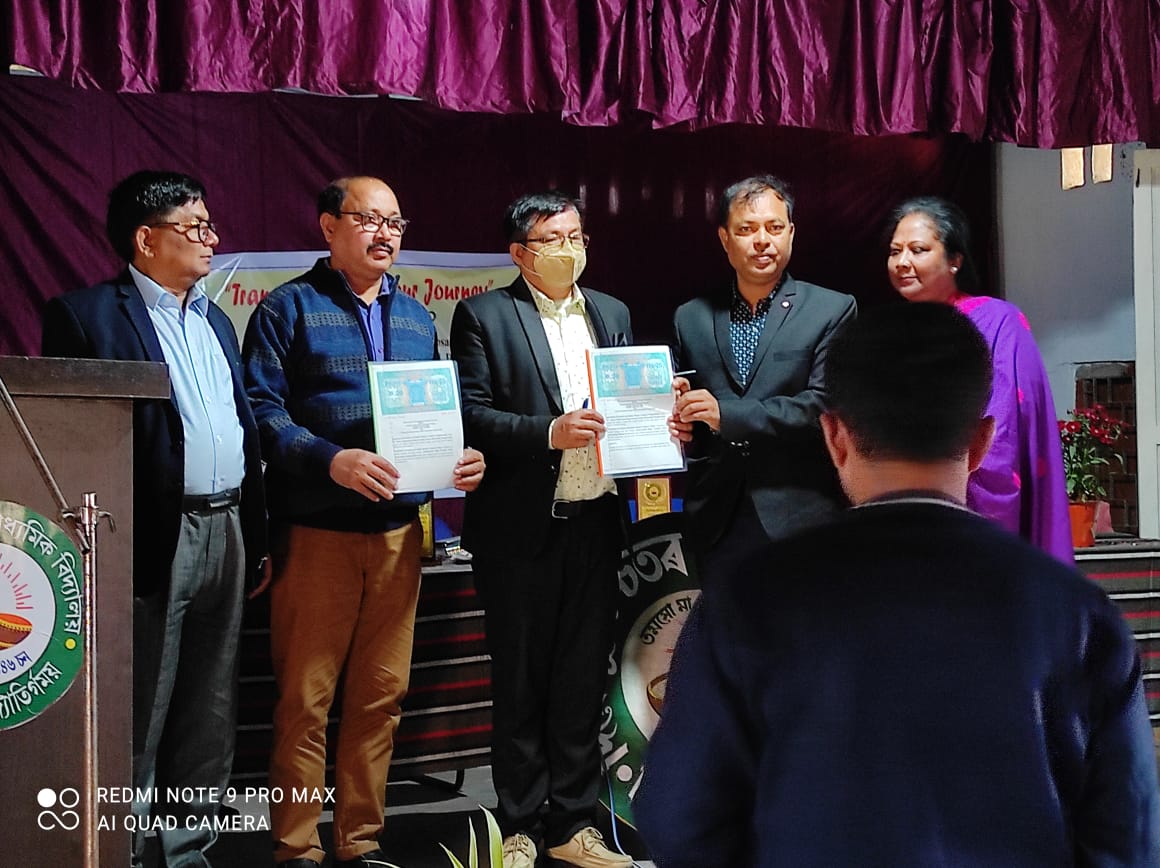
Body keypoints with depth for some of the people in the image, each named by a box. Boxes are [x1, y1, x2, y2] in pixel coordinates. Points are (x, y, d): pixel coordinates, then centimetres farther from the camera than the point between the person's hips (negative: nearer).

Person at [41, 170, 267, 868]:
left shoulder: (215, 320, 18)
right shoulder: (87, 315, -4)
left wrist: (256, 534, 14)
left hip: (226, 533, 7)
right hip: (155, 541, -7)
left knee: (211, 717, 12)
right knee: (139, 719, 0)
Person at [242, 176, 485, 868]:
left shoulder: (417, 318, 17)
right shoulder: (290, 308, 0)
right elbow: (263, 409, -10)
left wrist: (461, 459, -2)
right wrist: (332, 460, -24)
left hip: (398, 528, 5)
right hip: (317, 530, -5)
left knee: (382, 693, 9)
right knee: (306, 697, 0)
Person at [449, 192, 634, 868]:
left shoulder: (612, 314, 14)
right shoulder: (484, 316, -2)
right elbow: (470, 413, -10)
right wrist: (548, 433, -21)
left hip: (595, 522, 4)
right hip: (520, 527, -4)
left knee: (584, 679, 10)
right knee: (520, 683, 6)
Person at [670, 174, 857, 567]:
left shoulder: (832, 310, 3)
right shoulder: (690, 318, 13)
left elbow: (824, 404, -8)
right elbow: (677, 402, 19)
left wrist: (727, 413, -15)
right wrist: (675, 416, -6)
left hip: (800, 520, -2)